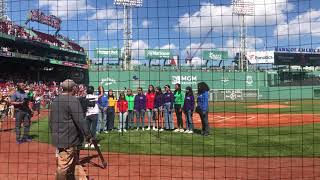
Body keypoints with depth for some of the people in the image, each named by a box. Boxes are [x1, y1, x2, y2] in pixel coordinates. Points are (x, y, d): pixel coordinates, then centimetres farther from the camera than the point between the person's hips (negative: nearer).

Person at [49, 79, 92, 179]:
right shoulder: (73, 100, -14)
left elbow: (50, 121, 19)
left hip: (58, 139, 9)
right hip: (68, 141, -9)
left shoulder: (55, 101, 12)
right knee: (64, 167, 2)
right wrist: (88, 135, -13)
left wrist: (54, 135, 26)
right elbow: (80, 121, -19)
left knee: (74, 163, 17)